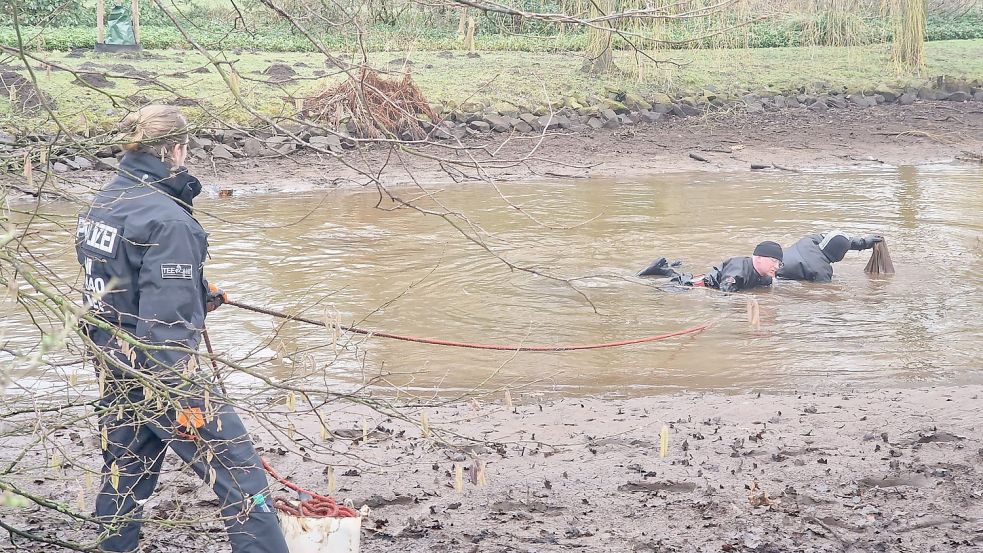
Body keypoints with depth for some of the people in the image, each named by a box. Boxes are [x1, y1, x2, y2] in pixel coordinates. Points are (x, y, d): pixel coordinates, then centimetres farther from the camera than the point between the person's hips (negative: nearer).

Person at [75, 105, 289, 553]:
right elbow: (166, 320, -23)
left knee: (124, 481, 18)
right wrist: (186, 400, -21)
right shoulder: (166, 219, -19)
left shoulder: (101, 205, 7)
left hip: (113, 373, 9)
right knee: (241, 480, -4)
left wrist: (196, 293, 26)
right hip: (159, 376, -9)